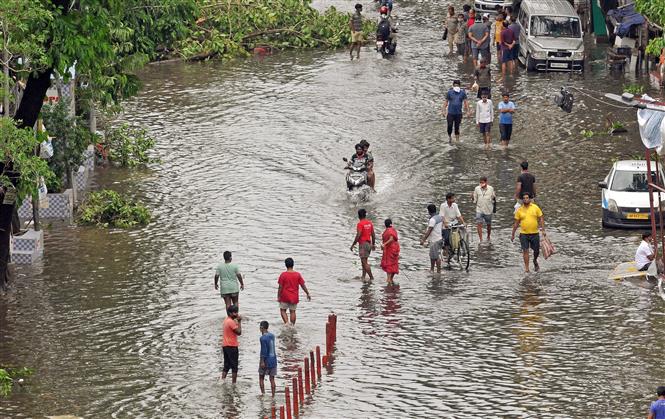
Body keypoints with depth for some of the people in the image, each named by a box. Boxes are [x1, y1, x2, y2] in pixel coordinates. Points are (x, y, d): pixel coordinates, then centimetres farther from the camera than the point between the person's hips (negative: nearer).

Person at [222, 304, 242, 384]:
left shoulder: (226, 321, 13)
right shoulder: (231, 322, -17)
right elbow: (239, 332, -16)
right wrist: (239, 321, -11)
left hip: (225, 346, 9)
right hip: (232, 346, -9)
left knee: (226, 366, 12)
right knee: (234, 366, -3)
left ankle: (222, 380, 4)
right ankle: (233, 383, -2)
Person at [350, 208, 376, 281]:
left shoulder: (360, 224, -14)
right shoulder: (370, 223, 8)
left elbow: (358, 235, -19)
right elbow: (373, 234, 13)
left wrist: (353, 245, -12)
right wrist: (373, 244, 23)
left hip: (363, 244, -8)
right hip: (369, 244, 8)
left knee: (365, 262, -7)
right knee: (364, 261, 17)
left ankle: (371, 277, -11)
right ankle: (363, 276, 15)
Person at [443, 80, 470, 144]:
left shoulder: (462, 92, 0)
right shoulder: (449, 92, -1)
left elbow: (465, 102, 2)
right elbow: (446, 102, 4)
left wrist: (467, 111, -4)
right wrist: (444, 111, 0)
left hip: (458, 113, 1)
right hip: (450, 113, -1)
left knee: (457, 127, 6)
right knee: (449, 126, -5)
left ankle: (457, 140, 14)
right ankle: (449, 137, 22)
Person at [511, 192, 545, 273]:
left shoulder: (535, 208, 1)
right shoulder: (519, 210, 2)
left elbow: (541, 219, 3)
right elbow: (516, 223, 8)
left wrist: (543, 230, -7)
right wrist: (513, 234, 8)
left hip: (535, 233, 0)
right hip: (524, 234, 0)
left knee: (536, 250, 8)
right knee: (525, 250, -4)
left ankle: (535, 261, 38)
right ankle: (526, 267, 2)